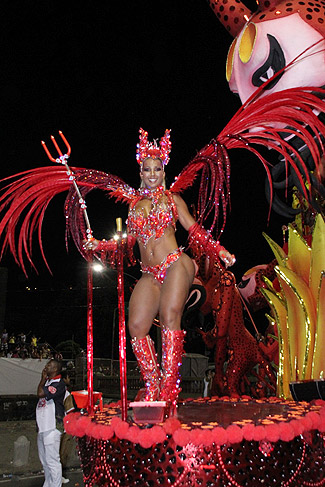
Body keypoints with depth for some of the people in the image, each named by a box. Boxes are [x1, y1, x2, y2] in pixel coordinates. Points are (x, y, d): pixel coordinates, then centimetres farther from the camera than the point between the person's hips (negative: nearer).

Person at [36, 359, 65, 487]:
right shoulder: (47, 382, 15)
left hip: (52, 427, -9)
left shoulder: (59, 384, -13)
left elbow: (40, 393, -21)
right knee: (44, 459, 17)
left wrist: (43, 378, -8)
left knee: (52, 460, -8)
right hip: (43, 426, 9)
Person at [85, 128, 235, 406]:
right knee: (137, 325, -9)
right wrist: (99, 245, 15)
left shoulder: (172, 199, 9)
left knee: (170, 318, -18)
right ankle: (153, 387, -1)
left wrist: (220, 250, -3)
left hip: (175, 265, -4)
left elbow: (194, 230, 6)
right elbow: (130, 238, 22)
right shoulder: (135, 204, 18)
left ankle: (169, 390, -15)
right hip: (150, 273, 4)